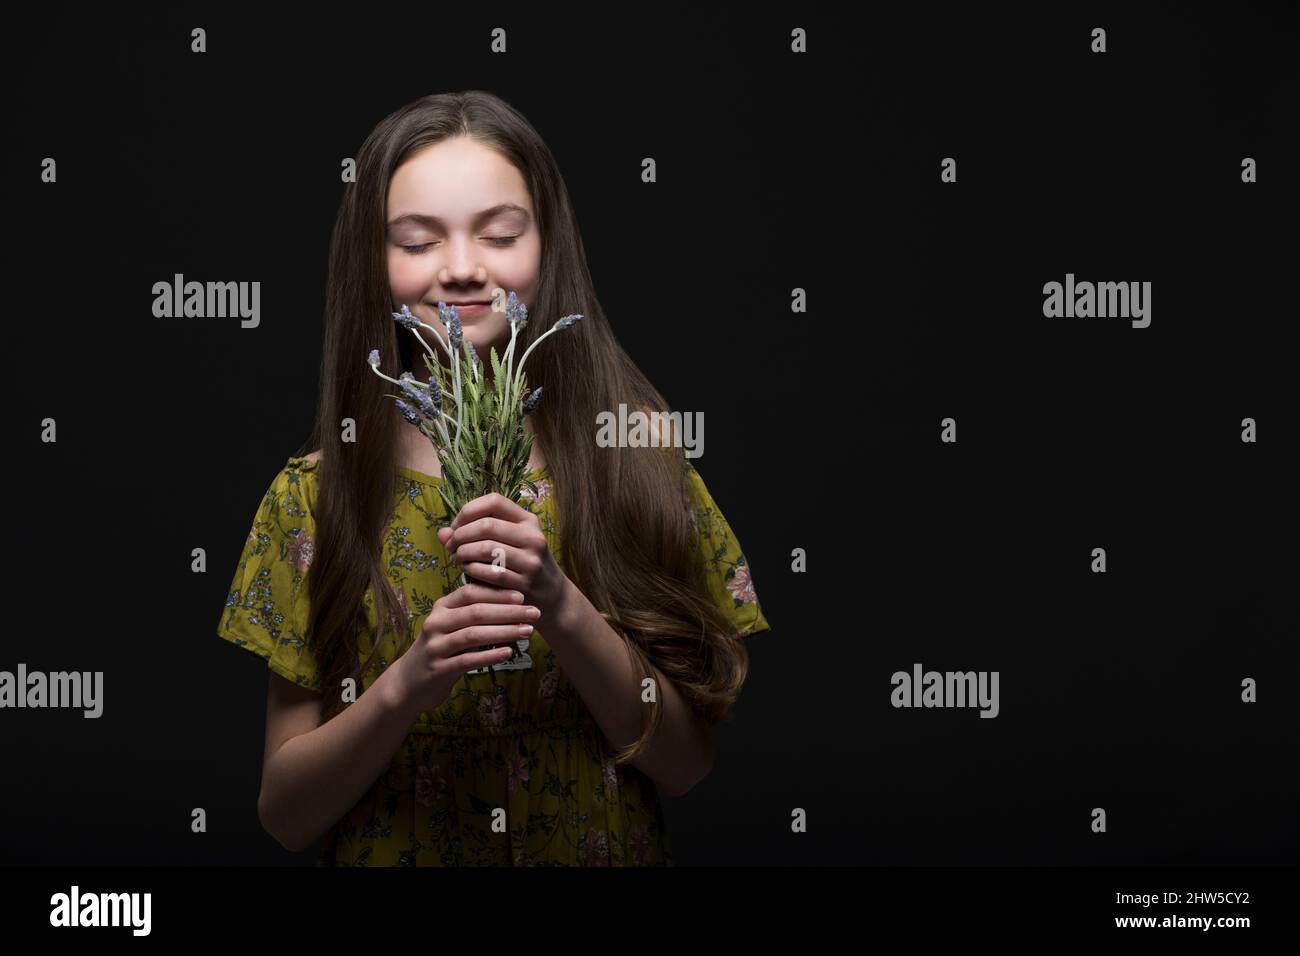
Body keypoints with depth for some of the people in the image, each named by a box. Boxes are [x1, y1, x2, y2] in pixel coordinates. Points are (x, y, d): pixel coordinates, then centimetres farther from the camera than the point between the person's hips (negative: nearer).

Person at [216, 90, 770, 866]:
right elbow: (284, 812, 0)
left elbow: (689, 764, -2)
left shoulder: (635, 462, 0)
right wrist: (406, 684, -16)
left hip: (607, 850, 0)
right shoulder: (312, 497, 1)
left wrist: (561, 607, -16)